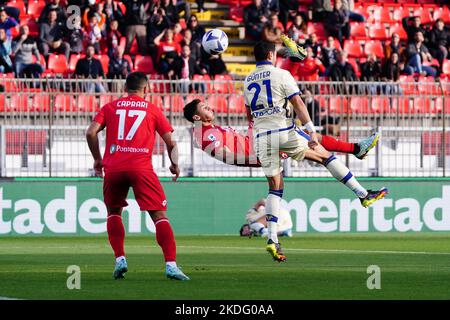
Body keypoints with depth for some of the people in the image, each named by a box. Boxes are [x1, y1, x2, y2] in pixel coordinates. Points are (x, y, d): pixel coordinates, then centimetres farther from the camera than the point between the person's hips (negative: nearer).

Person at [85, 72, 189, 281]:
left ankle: (120, 259, 8)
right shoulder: (153, 110, 14)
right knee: (160, 216, -1)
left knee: (113, 213, 23)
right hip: (141, 168, -2)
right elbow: (170, 142, 10)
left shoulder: (110, 108, 17)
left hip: (113, 168, 2)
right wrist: (174, 165, 27)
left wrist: (97, 159, 18)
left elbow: (91, 133, 4)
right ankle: (171, 264, -15)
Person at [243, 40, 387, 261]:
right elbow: (298, 104, -10)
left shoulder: (248, 81, 14)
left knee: (275, 189, 8)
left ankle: (272, 239, -5)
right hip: (285, 133, -4)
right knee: (325, 156, 11)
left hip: (261, 137, 4)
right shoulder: (281, 75, -2)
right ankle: (363, 195, 10)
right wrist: (311, 131, -13)